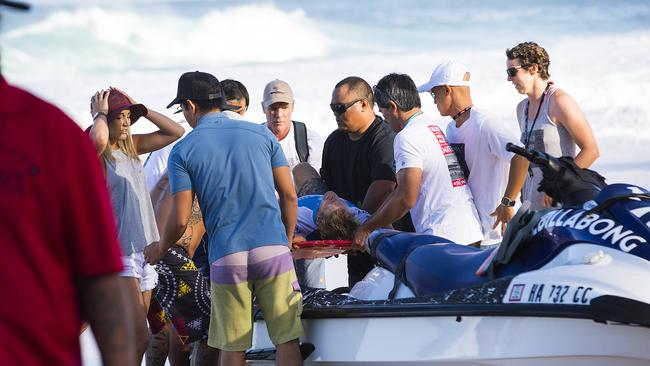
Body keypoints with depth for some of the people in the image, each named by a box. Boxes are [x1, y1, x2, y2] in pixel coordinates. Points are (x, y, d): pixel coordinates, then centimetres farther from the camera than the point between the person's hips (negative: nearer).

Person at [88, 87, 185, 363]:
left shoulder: (131, 147, 13)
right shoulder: (96, 155, -9)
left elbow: (176, 132, 16)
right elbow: (98, 138, -33)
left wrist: (140, 109, 8)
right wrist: (99, 113, -13)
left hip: (144, 248, 8)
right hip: (117, 252, -8)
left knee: (133, 337, 8)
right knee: (140, 337, -15)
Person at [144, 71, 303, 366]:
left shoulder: (183, 151, 2)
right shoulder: (261, 134, 9)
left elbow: (180, 220, -1)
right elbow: (289, 195, 8)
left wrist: (160, 249, 18)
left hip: (226, 258, -1)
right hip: (274, 250, 1)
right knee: (287, 340, 0)